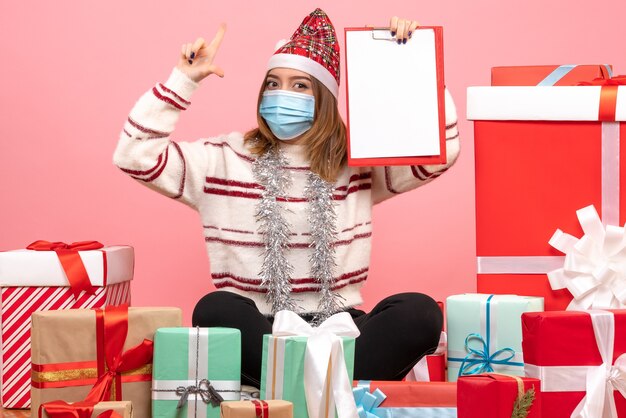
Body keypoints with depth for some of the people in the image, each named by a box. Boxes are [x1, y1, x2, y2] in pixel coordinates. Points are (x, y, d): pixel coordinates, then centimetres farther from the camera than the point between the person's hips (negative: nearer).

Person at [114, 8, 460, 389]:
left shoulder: (359, 165, 9)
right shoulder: (223, 160, 8)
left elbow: (442, 150, 1)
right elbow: (136, 155, 0)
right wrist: (184, 81, -3)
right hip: (254, 333, -1)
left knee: (421, 312, -27)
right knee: (215, 310, -35)